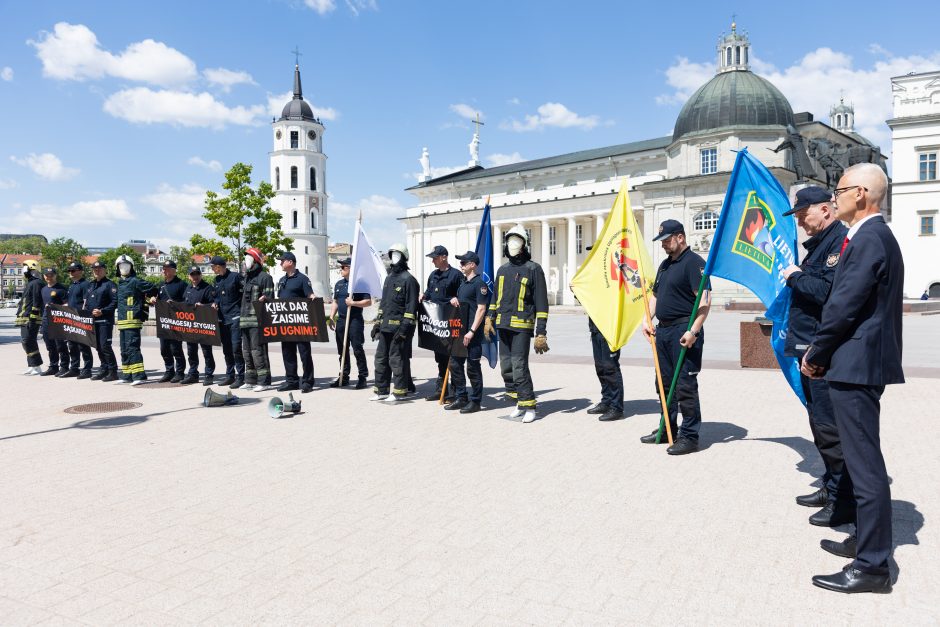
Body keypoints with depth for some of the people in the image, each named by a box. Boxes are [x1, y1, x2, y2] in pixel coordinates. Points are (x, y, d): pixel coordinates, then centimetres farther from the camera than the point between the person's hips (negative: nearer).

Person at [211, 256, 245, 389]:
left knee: (236, 347, -10)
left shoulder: (235, 276, -7)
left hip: (235, 317, -7)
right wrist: (215, 303, 3)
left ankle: (240, 377, -5)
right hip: (222, 318, 7)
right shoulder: (217, 280, 15)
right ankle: (230, 375, 21)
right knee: (226, 349, 12)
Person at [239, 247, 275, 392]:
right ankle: (250, 380, 21)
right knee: (246, 351, 13)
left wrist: (264, 299, -28)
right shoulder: (247, 277, 21)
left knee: (258, 350, -11)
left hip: (257, 320, -9)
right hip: (245, 320, 9)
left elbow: (270, 299, -10)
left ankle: (264, 381, -7)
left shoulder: (264, 277, -5)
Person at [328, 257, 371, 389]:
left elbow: (368, 302, -9)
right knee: (342, 350, 10)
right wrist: (331, 317, 12)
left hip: (355, 320, -7)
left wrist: (353, 303, -19)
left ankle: (363, 377, 2)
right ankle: (344, 377, 19)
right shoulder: (339, 284, 16)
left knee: (358, 349, -6)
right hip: (341, 320, 7)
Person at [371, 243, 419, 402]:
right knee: (381, 358, 12)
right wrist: (377, 322, 19)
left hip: (399, 327, -9)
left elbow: (411, 306, -15)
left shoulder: (408, 279, -10)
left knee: (397, 359, -3)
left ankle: (399, 391, 8)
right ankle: (382, 390, 21)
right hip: (385, 326, 9)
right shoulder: (389, 278, 17)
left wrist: (405, 326, -20)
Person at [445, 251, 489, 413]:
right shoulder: (463, 283, 17)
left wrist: (472, 331, -20)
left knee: (473, 367, -2)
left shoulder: (479, 283, -10)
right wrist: (454, 299, 5)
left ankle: (475, 401, 8)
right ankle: (460, 398, 21)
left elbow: (481, 309, -16)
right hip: (459, 331, 9)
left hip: (472, 334, -9)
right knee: (455, 364, 11)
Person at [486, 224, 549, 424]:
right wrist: (489, 318, 11)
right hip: (503, 325, 7)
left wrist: (541, 332, -12)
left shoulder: (533, 269, -4)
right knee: (506, 367, 8)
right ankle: (520, 402, 21)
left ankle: (529, 405, 0)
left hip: (522, 325, -6)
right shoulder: (502, 269, 15)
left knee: (519, 366, -12)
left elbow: (541, 302, -6)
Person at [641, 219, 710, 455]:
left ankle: (690, 436, 3)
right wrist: (647, 320, 11)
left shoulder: (694, 262, -10)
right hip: (663, 330, 9)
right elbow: (655, 295, 26)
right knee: (665, 382, 15)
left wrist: (693, 331, -25)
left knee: (685, 385, -6)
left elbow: (704, 300, -18)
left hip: (684, 331, -9)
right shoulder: (665, 264, 18)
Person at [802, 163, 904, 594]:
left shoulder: (868, 239, -16)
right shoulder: (876, 235, 17)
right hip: (863, 362, 11)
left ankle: (871, 566, 5)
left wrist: (816, 355, -8)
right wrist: (822, 353, 14)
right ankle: (866, 541, 34)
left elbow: (844, 306, -21)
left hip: (855, 365, -11)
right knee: (864, 459, 20)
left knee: (865, 463, -5)